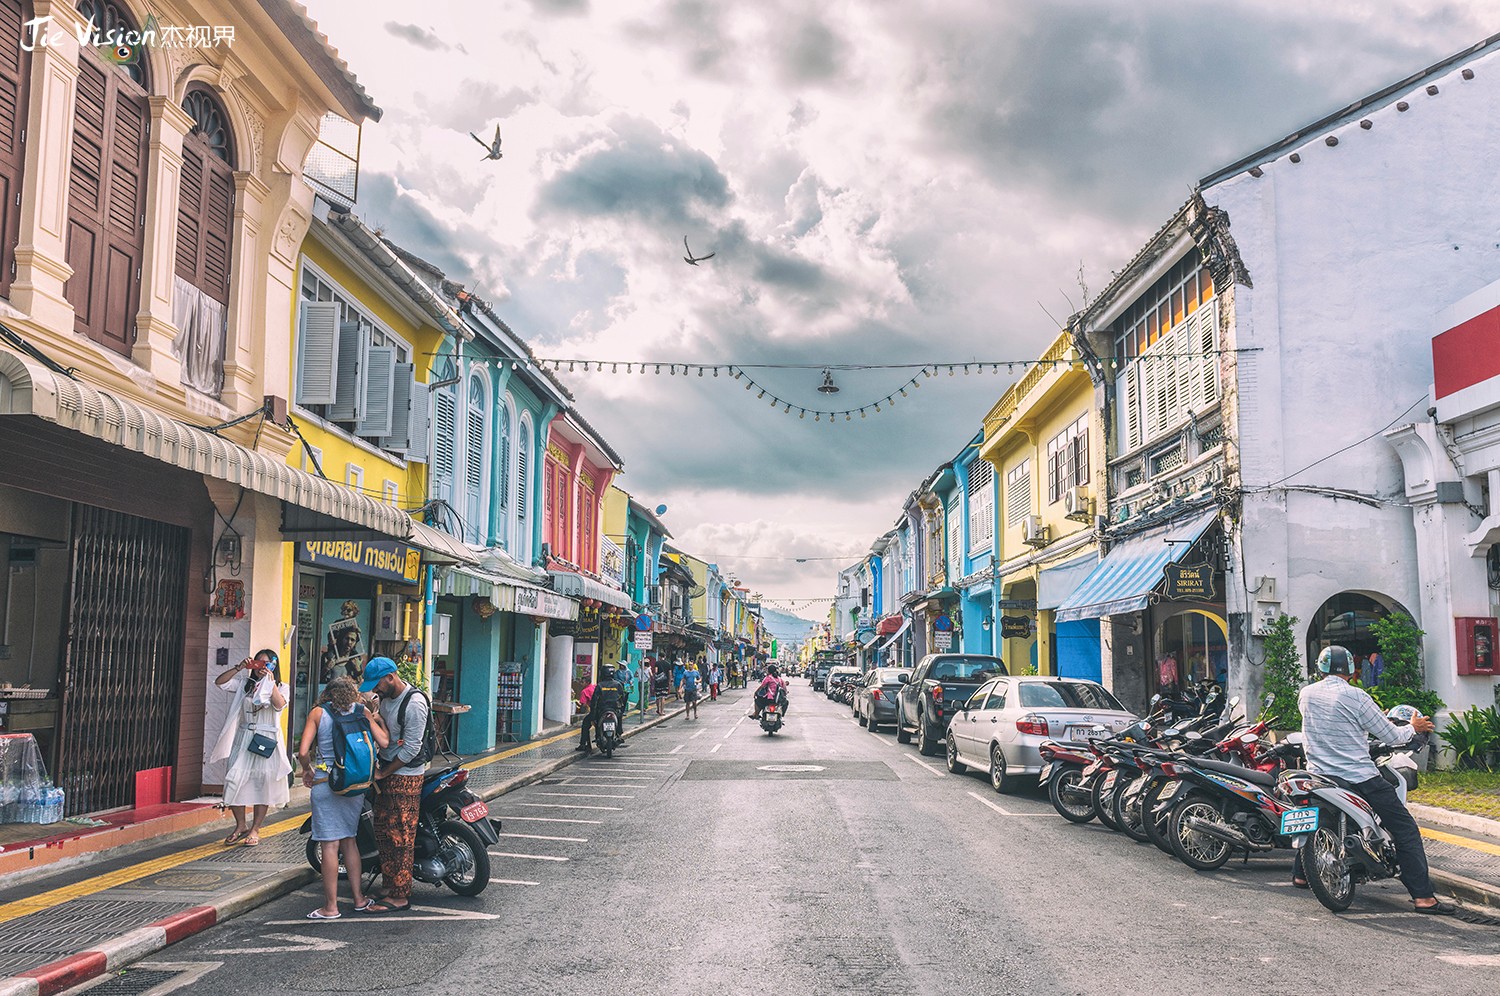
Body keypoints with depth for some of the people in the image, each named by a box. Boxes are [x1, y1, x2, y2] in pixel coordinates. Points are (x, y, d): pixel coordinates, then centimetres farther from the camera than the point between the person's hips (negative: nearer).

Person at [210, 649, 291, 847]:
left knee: (262, 785, 1)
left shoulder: (281, 688, 5)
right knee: (234, 779, -6)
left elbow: (279, 704, -15)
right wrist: (239, 668, -4)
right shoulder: (245, 685, 13)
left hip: (266, 741, -2)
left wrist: (270, 681, -18)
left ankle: (255, 830, 12)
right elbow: (220, 682, 6)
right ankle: (240, 826, 10)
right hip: (243, 739, 3)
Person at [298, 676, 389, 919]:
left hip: (326, 783, -4)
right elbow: (384, 742, -3)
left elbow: (303, 752, -10)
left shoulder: (318, 712, -1)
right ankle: (359, 899, 22)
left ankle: (331, 906, 5)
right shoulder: (362, 711, 4)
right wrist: (379, 720, 14)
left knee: (330, 845, 0)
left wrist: (307, 770, 9)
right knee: (349, 840, 17)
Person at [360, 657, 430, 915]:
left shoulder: (414, 703, -19)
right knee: (382, 832, 14)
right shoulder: (385, 698, 9)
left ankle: (399, 896, -3)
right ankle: (390, 885, 24)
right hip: (386, 770, 9)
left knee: (399, 837, -7)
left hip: (406, 775, -9)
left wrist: (384, 774, -13)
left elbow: (411, 748, -19)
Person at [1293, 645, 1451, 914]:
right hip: (1361, 779, -5)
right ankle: (1423, 896, -4)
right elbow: (1391, 736, -6)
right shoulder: (1355, 697, -12)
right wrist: (1413, 728, 16)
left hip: (1318, 778, 6)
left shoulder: (1305, 695, 4)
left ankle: (1300, 875, 36)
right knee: (1406, 830, 1)